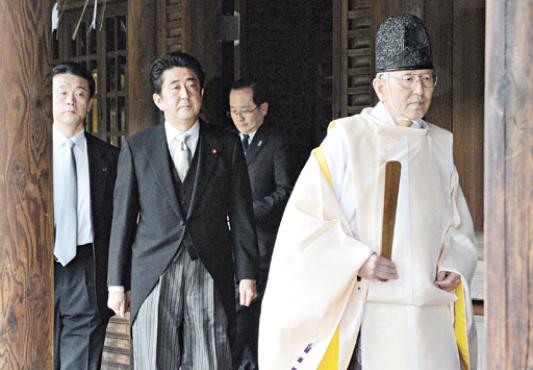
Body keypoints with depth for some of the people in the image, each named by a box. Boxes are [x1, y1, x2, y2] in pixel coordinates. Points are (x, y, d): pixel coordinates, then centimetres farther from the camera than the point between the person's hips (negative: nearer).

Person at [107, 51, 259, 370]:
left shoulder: (227, 146, 8)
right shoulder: (136, 148, 8)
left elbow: (241, 215, 7)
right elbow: (123, 218, 7)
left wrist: (247, 274, 0)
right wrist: (117, 284, 4)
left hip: (210, 278, 0)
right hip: (154, 277, 0)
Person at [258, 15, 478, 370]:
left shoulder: (441, 145, 12)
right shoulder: (346, 138, -2)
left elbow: (459, 225, 20)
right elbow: (304, 217, -4)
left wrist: (454, 265, 1)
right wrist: (357, 261, -15)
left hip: (432, 315, 4)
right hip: (367, 315, -4)